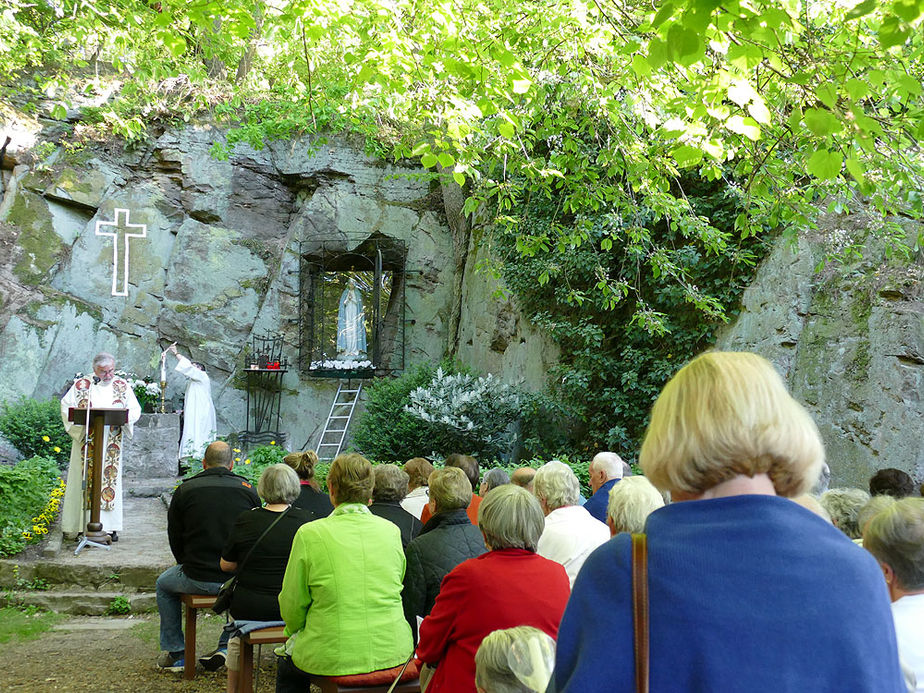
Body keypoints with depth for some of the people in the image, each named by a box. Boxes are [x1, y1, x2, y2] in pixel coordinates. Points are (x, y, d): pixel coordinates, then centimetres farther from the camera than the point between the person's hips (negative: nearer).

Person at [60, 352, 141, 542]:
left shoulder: (122, 385, 6)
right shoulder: (81, 384, 2)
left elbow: (135, 410, 6)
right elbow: (66, 406, 2)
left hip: (111, 444, 1)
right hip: (86, 441, -1)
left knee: (110, 479, 1)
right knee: (83, 480, 1)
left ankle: (109, 526, 5)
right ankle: (75, 525, 9)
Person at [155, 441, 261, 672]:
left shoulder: (184, 490, -2)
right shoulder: (248, 490, 1)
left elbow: (174, 539, 6)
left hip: (197, 579, -1)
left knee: (163, 584, 30)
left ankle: (174, 653, 29)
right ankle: (227, 645, 28)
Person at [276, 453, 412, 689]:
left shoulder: (310, 534, -10)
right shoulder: (391, 530, 0)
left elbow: (292, 607, -1)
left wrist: (296, 631, 20)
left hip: (333, 659, -4)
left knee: (286, 668, 28)